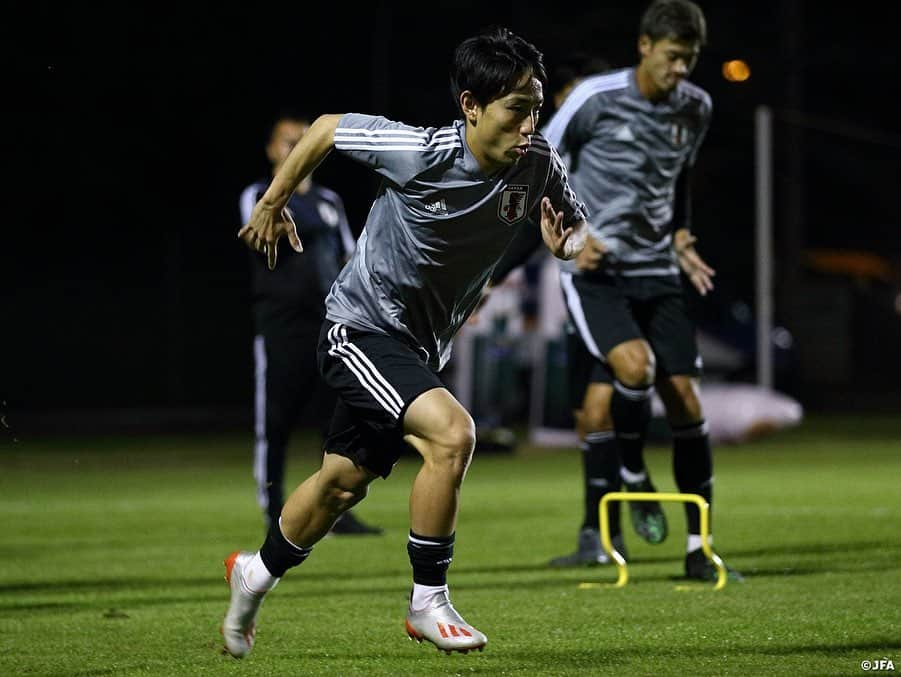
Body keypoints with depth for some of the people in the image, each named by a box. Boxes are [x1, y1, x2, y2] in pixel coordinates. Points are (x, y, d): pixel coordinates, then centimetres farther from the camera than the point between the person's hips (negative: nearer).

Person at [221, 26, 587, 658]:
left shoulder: (539, 165, -13)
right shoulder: (420, 153, -26)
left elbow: (577, 227, 3)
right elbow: (327, 127, -11)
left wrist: (567, 243, -22)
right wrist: (273, 202, 1)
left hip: (423, 345, 7)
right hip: (361, 328, -7)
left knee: (344, 481, 19)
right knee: (452, 433, -27)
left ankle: (257, 573, 44)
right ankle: (429, 603, -14)